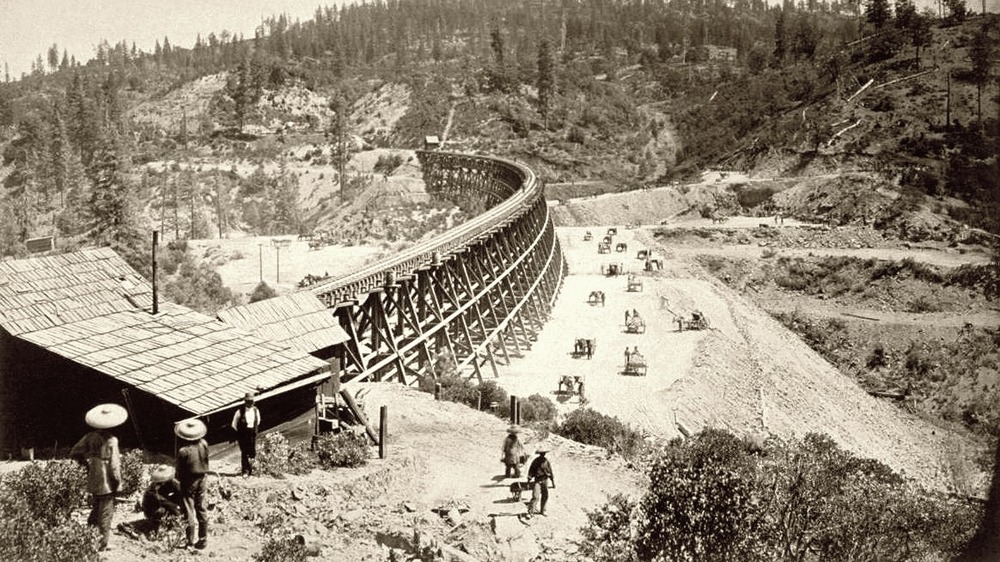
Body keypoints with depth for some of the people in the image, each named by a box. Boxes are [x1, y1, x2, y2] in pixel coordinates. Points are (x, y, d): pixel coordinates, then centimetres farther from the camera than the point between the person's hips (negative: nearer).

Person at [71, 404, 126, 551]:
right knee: (105, 515, 6)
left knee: (95, 511, 23)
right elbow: (114, 466, -20)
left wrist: (87, 464, 13)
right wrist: (117, 483, -8)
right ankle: (102, 545, 13)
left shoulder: (90, 437, -3)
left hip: (93, 482, 6)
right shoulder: (111, 441, -20)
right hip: (107, 484, -6)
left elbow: (74, 453, 3)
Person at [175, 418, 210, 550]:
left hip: (188, 483, -5)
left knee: (189, 513, 6)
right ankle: (203, 539, 24)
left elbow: (179, 471, -11)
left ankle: (191, 542, 12)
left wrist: (179, 479, 6)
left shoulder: (183, 451, -23)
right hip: (201, 480, 5)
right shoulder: (204, 445, -11)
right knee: (201, 509, 16)